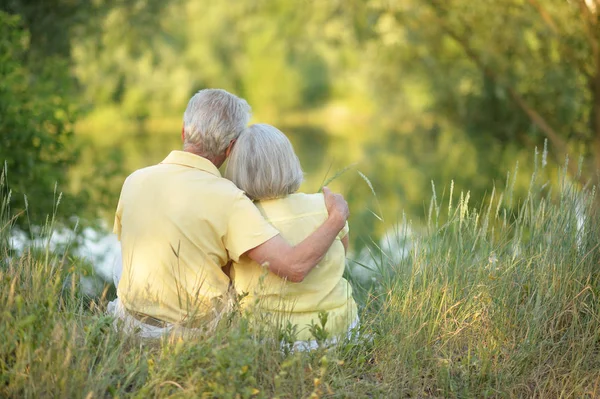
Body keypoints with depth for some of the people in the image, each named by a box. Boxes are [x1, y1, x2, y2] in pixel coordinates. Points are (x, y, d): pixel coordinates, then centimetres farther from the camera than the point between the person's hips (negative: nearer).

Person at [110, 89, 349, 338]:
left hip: (134, 322, 5)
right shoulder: (228, 199, -22)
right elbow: (295, 267, -27)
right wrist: (337, 218, -11)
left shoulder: (134, 180, -7)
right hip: (198, 331, -4)